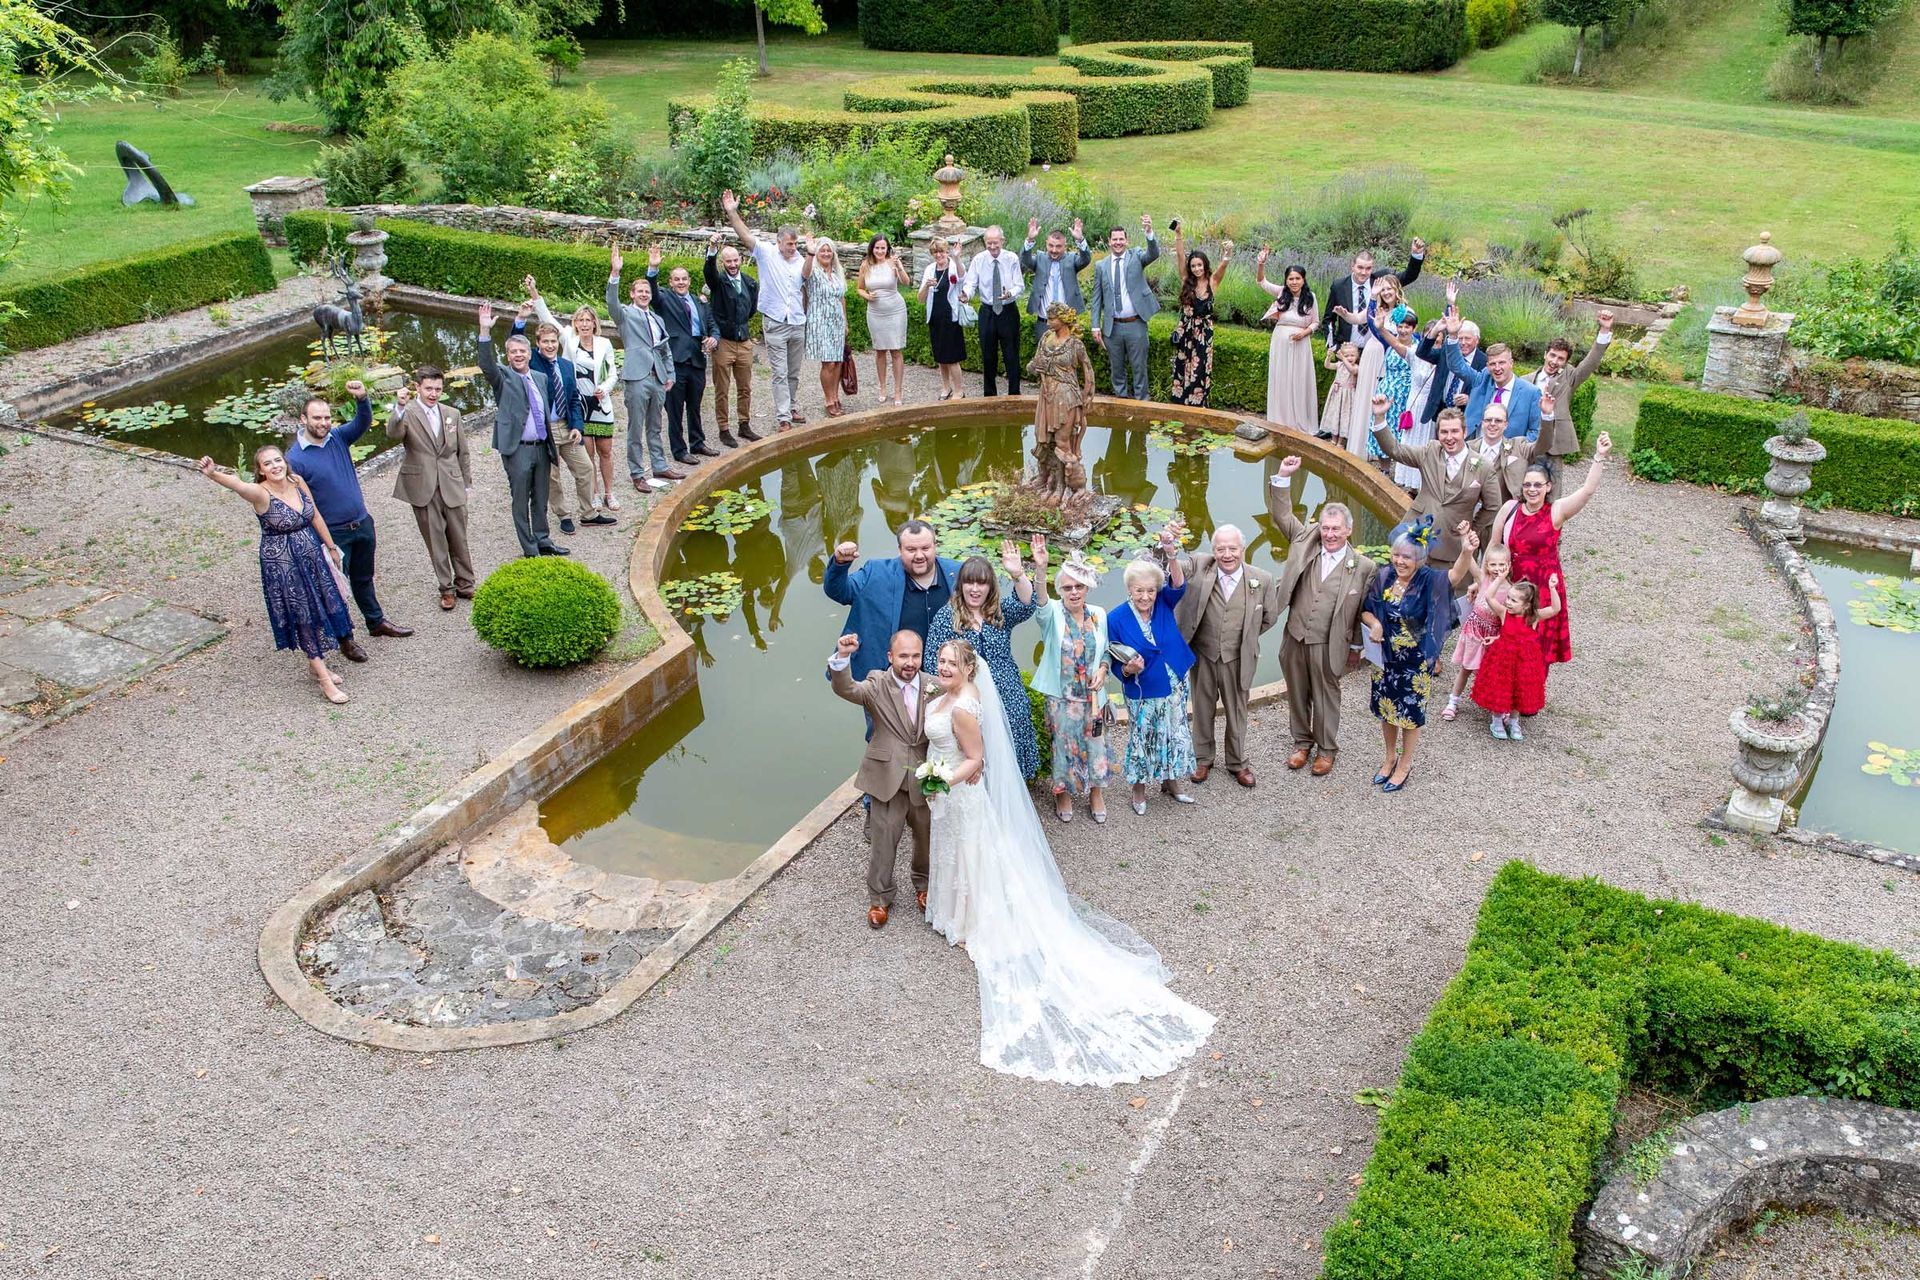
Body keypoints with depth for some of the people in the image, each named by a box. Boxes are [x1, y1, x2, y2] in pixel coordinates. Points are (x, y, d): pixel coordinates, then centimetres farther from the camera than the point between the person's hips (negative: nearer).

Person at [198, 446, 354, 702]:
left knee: (319, 607, 15)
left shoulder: (297, 482, -4)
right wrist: (213, 474, -63)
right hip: (282, 563, -6)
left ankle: (317, 664, 36)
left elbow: (316, 516, 7)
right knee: (302, 614, 2)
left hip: (311, 554, 6)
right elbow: (237, 485, -42)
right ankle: (323, 678, 12)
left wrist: (331, 547, 14)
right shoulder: (261, 494, -20)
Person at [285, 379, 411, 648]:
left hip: (362, 523, 5)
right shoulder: (295, 459, -17)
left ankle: (377, 622, 40)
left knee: (364, 578, 23)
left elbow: (363, 423, -13)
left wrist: (361, 399, -34)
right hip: (333, 534, -5)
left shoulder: (338, 438, -2)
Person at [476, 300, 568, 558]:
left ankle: (543, 541, 27)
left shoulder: (541, 379, 13)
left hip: (541, 447, 5)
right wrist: (485, 331, -35)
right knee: (521, 501, 2)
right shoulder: (503, 378, -2)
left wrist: (552, 449, 16)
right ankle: (530, 550, 9)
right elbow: (487, 365, -23)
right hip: (517, 449, -5)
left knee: (540, 499, 15)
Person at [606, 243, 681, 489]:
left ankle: (660, 467, 25)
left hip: (658, 379, 6)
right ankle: (637, 473, 5)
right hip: (638, 378, -6)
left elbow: (666, 350, 24)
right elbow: (612, 303, -19)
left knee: (655, 427, 16)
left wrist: (670, 375, 14)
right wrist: (615, 274, -32)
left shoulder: (658, 319, 21)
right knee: (635, 429, -1)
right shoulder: (626, 314, 2)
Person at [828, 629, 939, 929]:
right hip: (887, 778, -2)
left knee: (927, 837, 20)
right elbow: (846, 689, -31)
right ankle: (879, 898, 28)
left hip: (924, 779, 3)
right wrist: (842, 657, -50)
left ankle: (923, 885, 46)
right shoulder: (877, 684, -11)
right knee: (882, 841, 8)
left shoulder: (934, 687, -4)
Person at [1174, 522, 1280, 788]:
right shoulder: (1199, 565, -11)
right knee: (1202, 709, 16)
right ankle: (1202, 759, 36)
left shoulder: (1262, 580, -10)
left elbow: (1269, 617, 3)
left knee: (1237, 711, 15)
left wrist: (1244, 637, 7)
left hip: (1238, 659, 0)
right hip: (1202, 656, 0)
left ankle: (1237, 762, 34)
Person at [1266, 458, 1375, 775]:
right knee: (1296, 694, 17)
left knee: (1326, 697, 12)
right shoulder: (1305, 543, -1)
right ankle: (1302, 742, 36)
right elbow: (1282, 515, 1)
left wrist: (1356, 647, 4)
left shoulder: (1362, 566, -9)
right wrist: (1283, 477, -10)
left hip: (1327, 644, -3)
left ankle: (1327, 750, 30)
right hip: (1294, 638, 3)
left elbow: (1364, 610, -2)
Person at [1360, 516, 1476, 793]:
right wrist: (1374, 623, -23)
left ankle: (1405, 764, 34)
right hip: (1386, 658, 4)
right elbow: (1365, 610, 1)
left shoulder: (1430, 581, -21)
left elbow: (1455, 576, -42)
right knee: (1386, 708, 19)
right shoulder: (1384, 577, -10)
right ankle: (1391, 757, 42)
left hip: (1417, 662, -4)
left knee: (1410, 713, 12)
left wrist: (1468, 552, -63)